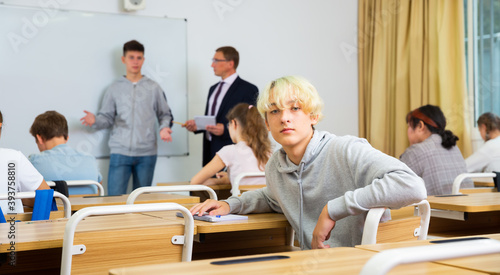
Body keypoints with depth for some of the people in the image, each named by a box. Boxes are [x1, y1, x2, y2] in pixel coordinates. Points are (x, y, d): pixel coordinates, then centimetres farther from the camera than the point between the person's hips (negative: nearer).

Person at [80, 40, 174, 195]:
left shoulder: (153, 88, 9)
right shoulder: (115, 89, 10)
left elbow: (165, 114, 12)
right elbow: (107, 118, 9)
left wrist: (164, 128, -8)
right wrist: (95, 121, -11)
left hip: (146, 154, 1)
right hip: (120, 152, 0)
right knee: (115, 197, -8)